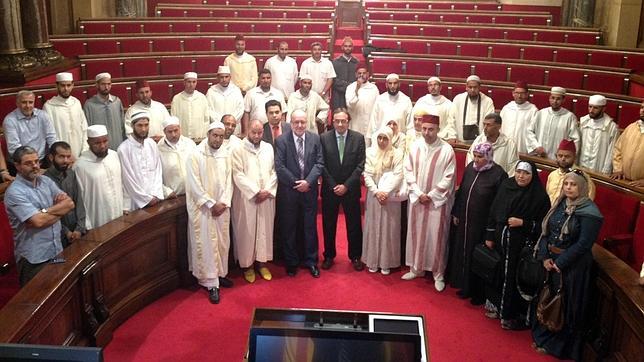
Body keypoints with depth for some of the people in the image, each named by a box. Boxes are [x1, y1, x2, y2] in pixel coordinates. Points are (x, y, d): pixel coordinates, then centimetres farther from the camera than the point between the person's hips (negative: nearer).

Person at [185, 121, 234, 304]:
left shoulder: (226, 154, 3)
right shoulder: (195, 155, -10)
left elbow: (229, 180, 4)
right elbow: (194, 184, -13)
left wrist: (223, 202, -8)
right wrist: (211, 204, -15)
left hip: (222, 207, 5)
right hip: (203, 207, -4)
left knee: (222, 242, 12)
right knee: (207, 244, -1)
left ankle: (220, 274, 29)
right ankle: (211, 283, 5)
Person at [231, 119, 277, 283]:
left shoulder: (268, 148, 7)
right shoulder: (238, 150, -6)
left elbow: (274, 171, 6)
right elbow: (238, 175, -12)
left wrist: (268, 190, -8)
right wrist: (255, 192, -15)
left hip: (267, 197, 4)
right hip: (246, 198, -4)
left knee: (265, 230, 9)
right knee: (247, 231, 4)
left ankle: (262, 262, 22)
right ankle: (247, 264, 16)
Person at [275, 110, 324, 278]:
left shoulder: (315, 139, 2)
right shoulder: (281, 140, -4)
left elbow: (319, 163, -2)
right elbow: (279, 166, -9)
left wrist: (308, 181, -14)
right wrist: (295, 183, -12)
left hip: (310, 190, 1)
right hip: (288, 191, -1)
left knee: (310, 227, 9)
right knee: (289, 228, 8)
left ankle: (311, 261, 22)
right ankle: (291, 262, 22)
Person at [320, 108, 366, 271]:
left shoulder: (358, 138, -4)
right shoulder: (324, 138, -4)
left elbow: (360, 165, -5)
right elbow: (322, 164, -3)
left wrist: (346, 185, -11)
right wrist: (333, 186, -9)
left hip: (351, 189, 0)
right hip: (330, 189, 0)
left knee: (354, 224, 8)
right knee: (328, 224, 10)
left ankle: (355, 256, 23)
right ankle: (329, 256, 25)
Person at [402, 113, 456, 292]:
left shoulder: (447, 150, -11)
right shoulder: (415, 146, -1)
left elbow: (448, 178, -10)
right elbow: (408, 171, 2)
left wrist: (431, 195, -11)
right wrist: (419, 193, -7)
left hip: (438, 200, -3)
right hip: (417, 199, 4)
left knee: (437, 237, 3)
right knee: (416, 233, 12)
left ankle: (438, 274, 15)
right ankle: (416, 268, 27)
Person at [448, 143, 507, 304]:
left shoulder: (498, 174, -16)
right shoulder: (470, 167, 1)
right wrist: (455, 213, 11)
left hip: (483, 225, -6)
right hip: (464, 221, 6)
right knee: (462, 252, 16)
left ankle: (479, 293, 23)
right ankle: (466, 286, 34)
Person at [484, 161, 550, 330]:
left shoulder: (540, 196, -10)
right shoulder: (505, 186, 2)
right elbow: (493, 212, 8)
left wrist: (523, 223, -19)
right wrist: (489, 237, 8)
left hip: (521, 245, -4)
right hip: (501, 239, 4)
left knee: (514, 278, 2)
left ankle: (511, 314, 19)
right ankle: (497, 305, 33)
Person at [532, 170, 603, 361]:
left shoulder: (589, 212, -16)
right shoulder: (559, 205, 6)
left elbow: (583, 244, -20)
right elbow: (545, 231, 5)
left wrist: (560, 262, -17)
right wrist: (544, 256, -7)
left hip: (573, 266, -6)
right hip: (551, 261, 6)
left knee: (567, 306, 6)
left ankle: (560, 346, 23)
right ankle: (544, 337, 33)